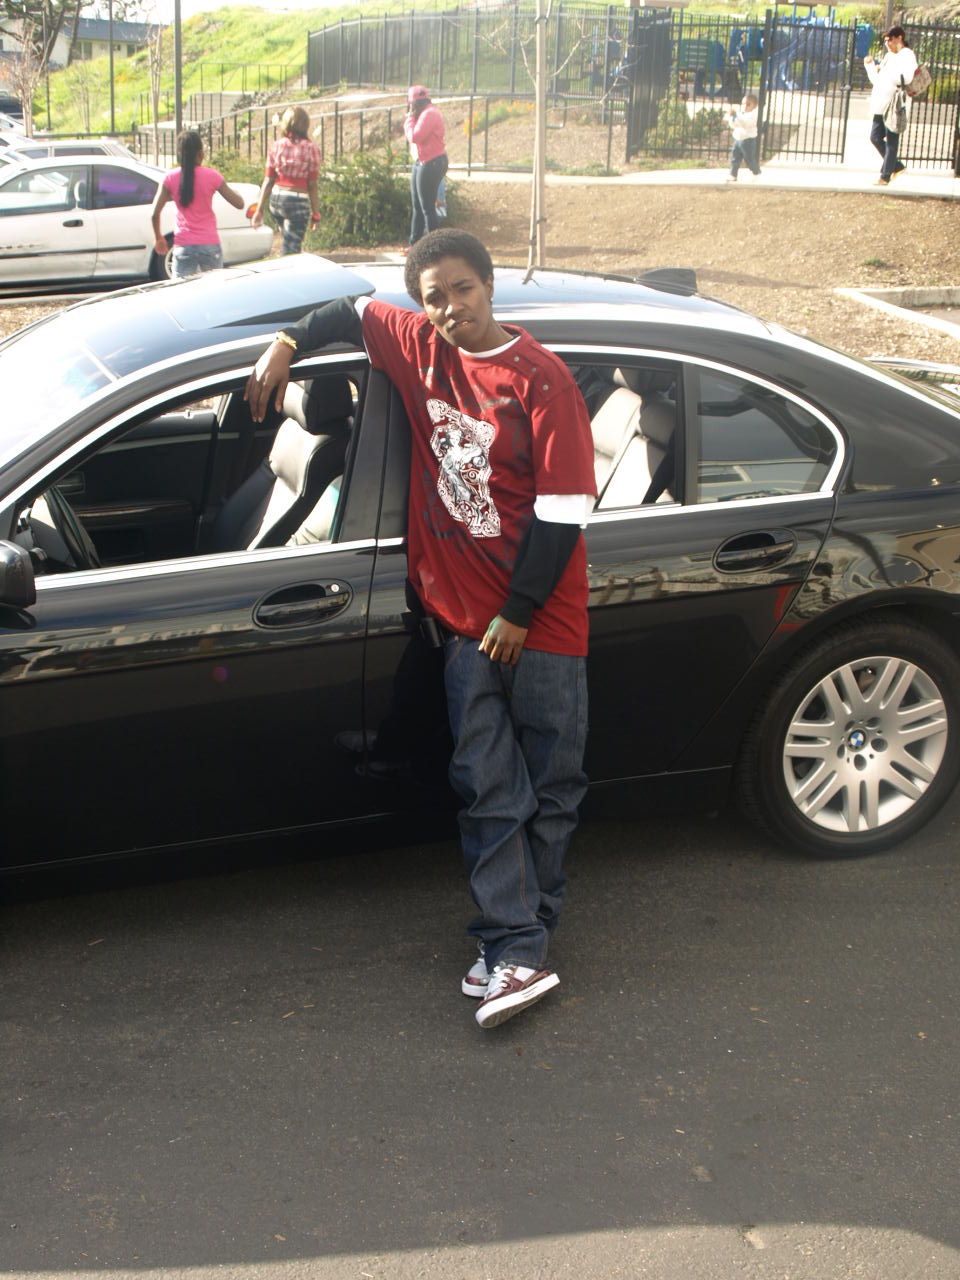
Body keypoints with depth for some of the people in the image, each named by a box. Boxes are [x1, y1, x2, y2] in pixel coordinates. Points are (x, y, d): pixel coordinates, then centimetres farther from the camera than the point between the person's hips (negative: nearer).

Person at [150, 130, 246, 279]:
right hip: (210, 245, 0)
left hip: (183, 248, 0)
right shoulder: (211, 176, -6)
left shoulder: (170, 178, -2)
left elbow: (154, 213, -4)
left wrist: (158, 237, 12)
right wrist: (233, 190, 19)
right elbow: (239, 203, -1)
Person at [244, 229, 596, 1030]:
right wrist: (287, 343, 9)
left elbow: (563, 510, -12)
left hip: (539, 618, -3)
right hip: (466, 614, 3)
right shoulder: (421, 348, 3)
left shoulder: (540, 378, -11)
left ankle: (523, 929, 21)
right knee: (489, 786, -1)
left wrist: (519, 611, -11)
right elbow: (354, 312, 24)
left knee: (552, 783, 6)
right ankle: (518, 951, 1)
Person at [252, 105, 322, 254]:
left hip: (276, 198, 4)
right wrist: (315, 212, 3)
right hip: (298, 202, -4)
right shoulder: (311, 149, -6)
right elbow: (312, 185, -5)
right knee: (292, 249, -1)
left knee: (288, 243, 23)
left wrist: (259, 209, 6)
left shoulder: (275, 146, 2)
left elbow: (268, 180, 2)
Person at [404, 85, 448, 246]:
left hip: (431, 165, -11)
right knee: (416, 207, 15)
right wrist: (410, 119, 6)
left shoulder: (429, 114, -16)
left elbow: (414, 137, -22)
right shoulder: (425, 114, 16)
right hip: (421, 163, 11)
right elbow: (413, 138, 16)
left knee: (427, 208, -7)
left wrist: (409, 119, -9)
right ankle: (415, 244, 23)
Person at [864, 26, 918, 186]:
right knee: (875, 137, 8)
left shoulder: (907, 55, -5)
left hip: (895, 105, -9)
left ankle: (885, 176, 1)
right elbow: (877, 80, 25)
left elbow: (906, 78, -21)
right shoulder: (888, 56, 21)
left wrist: (883, 70, -15)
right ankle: (897, 166, 21)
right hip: (881, 105, 9)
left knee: (891, 142, -3)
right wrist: (870, 66, 13)